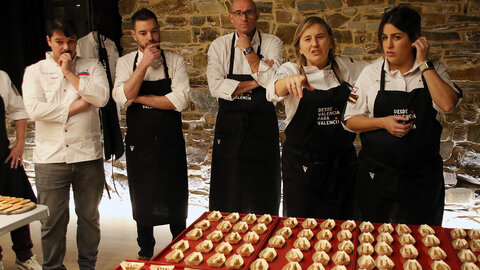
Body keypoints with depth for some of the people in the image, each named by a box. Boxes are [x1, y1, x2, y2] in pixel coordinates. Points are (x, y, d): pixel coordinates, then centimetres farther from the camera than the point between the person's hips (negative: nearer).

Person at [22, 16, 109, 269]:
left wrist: (69, 72, -7)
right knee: (53, 221, 6)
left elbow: (101, 97, -10)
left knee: (89, 216, 12)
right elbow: (34, 109, -10)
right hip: (50, 158, -1)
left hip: (88, 156, 1)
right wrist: (76, 107, -9)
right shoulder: (35, 71, 7)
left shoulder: (91, 66, 9)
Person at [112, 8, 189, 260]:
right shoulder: (126, 62, 2)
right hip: (139, 142, 1)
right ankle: (146, 249, 33)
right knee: (142, 198, 13)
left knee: (175, 197, 9)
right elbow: (122, 97, -14)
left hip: (170, 142, -1)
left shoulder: (175, 61, -3)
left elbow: (180, 100, -16)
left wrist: (140, 98, -12)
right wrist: (144, 65, -20)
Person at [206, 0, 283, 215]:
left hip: (262, 125, 0)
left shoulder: (272, 44, 0)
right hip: (229, 126, 1)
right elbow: (216, 87, -12)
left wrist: (248, 50, -13)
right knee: (227, 197, 8)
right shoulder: (219, 46, 2)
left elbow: (273, 82, -15)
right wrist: (257, 82, -12)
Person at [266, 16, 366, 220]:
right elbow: (273, 93, -26)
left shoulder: (347, 68, 4)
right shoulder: (291, 70, -4)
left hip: (342, 163, 3)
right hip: (302, 165, -2)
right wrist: (289, 80, -47)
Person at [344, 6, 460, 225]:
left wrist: (424, 64, -14)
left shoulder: (433, 70, 2)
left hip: (421, 178, 0)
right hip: (376, 173, 0)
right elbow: (350, 120, 2)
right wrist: (383, 122, -14)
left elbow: (447, 104, -18)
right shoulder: (372, 72, 0)